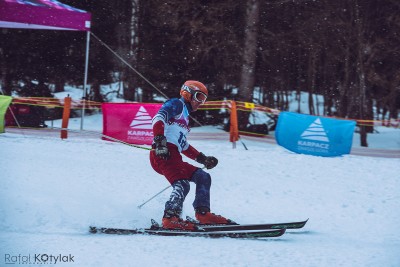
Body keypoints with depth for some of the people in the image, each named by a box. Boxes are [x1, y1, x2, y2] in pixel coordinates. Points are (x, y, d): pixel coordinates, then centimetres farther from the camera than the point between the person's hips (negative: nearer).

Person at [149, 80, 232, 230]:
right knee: (182, 185, -26)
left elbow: (184, 146, 35)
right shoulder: (176, 104, 5)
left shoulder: (184, 115, 32)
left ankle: (203, 214, 3)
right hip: (163, 154, -10)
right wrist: (159, 142, -27)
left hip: (174, 158, 10)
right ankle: (170, 218, -36)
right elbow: (158, 119, -14)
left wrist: (203, 159, 30)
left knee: (203, 177, 10)